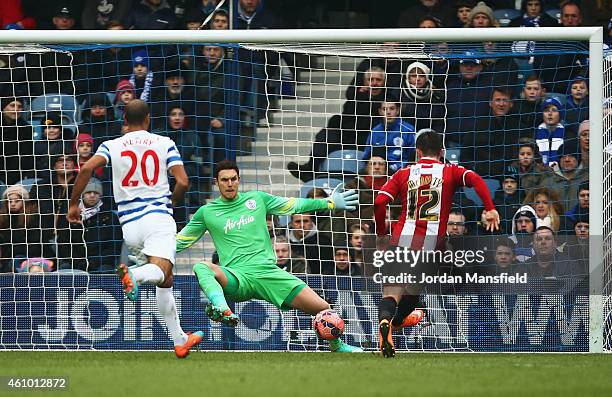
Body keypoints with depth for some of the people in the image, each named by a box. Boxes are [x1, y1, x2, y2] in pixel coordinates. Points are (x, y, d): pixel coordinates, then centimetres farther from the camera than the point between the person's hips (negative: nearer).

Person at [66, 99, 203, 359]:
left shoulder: (112, 146, 10)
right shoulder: (165, 144, 8)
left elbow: (87, 168, -8)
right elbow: (182, 182, -1)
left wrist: (73, 204, 0)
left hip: (129, 221, 3)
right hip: (159, 216, -3)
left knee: (164, 283, 17)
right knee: (161, 271, -26)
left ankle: (179, 340, 18)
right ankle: (133, 275, -59)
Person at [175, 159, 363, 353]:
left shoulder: (256, 198, 14)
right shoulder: (207, 212, 10)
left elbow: (292, 205, 23)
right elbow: (180, 241, 18)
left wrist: (330, 203, 22)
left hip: (268, 271, 2)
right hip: (236, 277, -2)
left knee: (322, 308, -10)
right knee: (201, 267, -37)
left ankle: (337, 346, 19)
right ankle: (222, 309, -63)